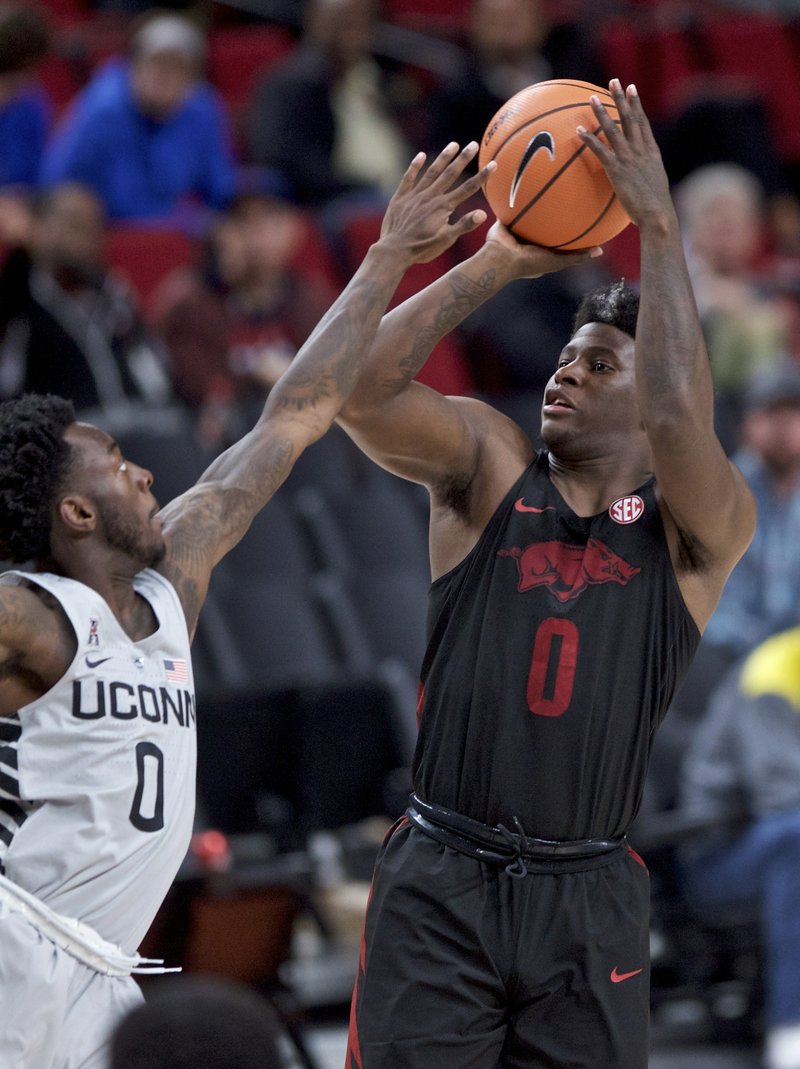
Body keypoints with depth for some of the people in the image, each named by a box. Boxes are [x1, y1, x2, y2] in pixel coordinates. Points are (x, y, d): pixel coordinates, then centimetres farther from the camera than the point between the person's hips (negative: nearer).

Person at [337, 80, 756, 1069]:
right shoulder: (488, 467, 6)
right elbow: (358, 389, -10)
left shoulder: (699, 529, 2)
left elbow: (677, 417, -20)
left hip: (588, 901, 0)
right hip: (439, 884, 0)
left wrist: (659, 226, -17)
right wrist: (499, 261, -9)